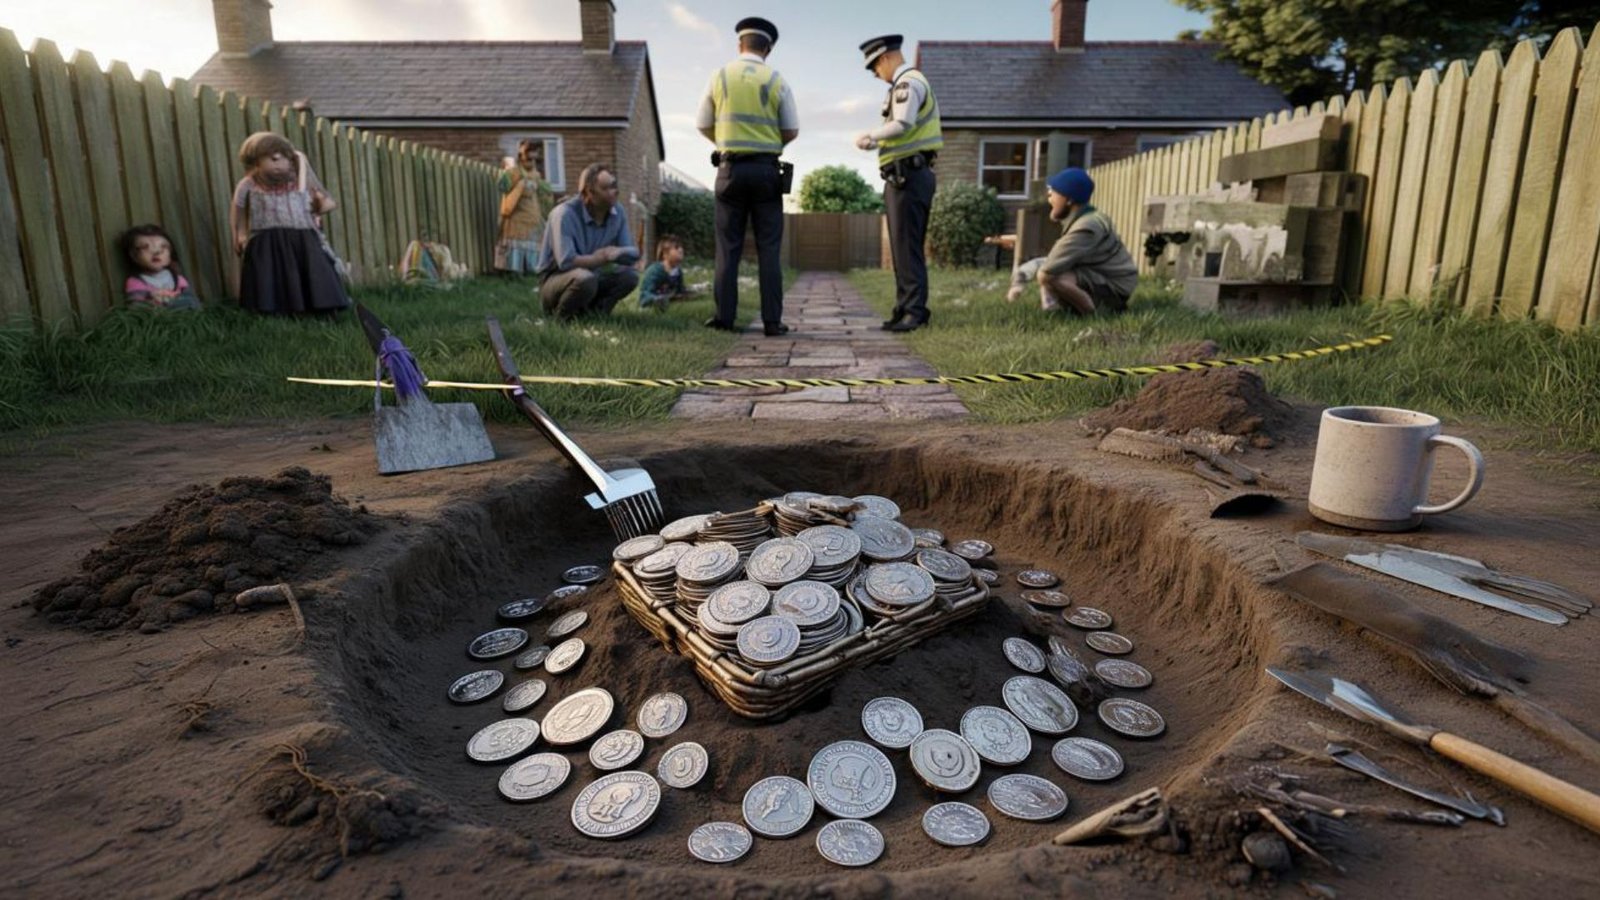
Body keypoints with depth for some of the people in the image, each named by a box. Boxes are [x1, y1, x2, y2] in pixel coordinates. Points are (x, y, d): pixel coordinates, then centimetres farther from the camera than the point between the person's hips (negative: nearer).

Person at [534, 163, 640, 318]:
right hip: (555, 280, -6)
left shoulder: (617, 213, -4)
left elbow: (633, 253, -1)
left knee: (630, 275, -15)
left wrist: (616, 252, -25)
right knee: (585, 278, -37)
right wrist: (604, 257, -21)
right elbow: (566, 261, -33)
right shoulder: (564, 214, -23)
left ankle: (592, 311, 1)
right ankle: (561, 318, -9)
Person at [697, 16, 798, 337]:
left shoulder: (720, 77, 3)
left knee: (728, 246, 5)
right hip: (766, 169, 0)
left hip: (731, 167, 1)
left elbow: (703, 126, 8)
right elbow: (792, 131, 4)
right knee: (768, 247, 1)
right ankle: (772, 320, -2)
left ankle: (724, 316, 2)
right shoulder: (777, 81, 2)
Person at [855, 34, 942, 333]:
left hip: (907, 176, -10)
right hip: (906, 176, 10)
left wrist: (870, 137, -10)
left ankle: (914, 312, -9)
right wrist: (875, 141, 14)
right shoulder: (910, 84, 21)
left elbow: (902, 125, -23)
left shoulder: (908, 82, -9)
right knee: (903, 247, 11)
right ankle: (906, 309, 16)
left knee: (907, 246, -10)